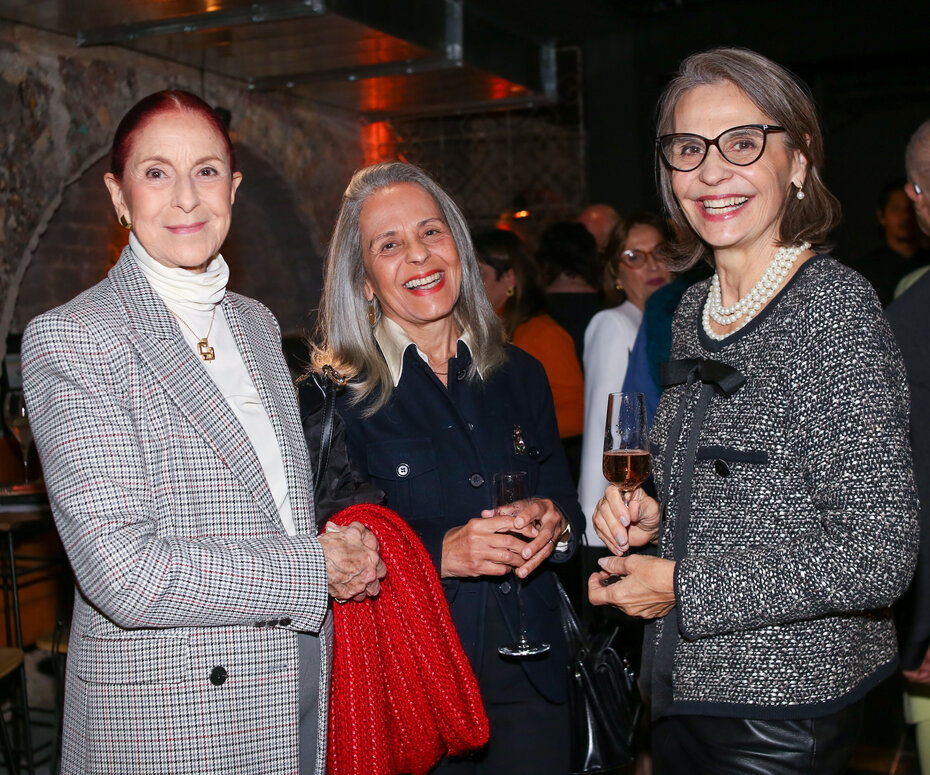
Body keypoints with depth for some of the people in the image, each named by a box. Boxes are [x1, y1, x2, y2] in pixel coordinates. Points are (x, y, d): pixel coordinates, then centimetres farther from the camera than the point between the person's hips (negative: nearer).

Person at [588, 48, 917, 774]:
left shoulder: (835, 307, -18)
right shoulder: (696, 309, 4)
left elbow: (878, 556, -22)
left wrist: (681, 586, -17)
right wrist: (652, 517, -1)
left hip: (785, 707, -7)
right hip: (685, 687, 7)